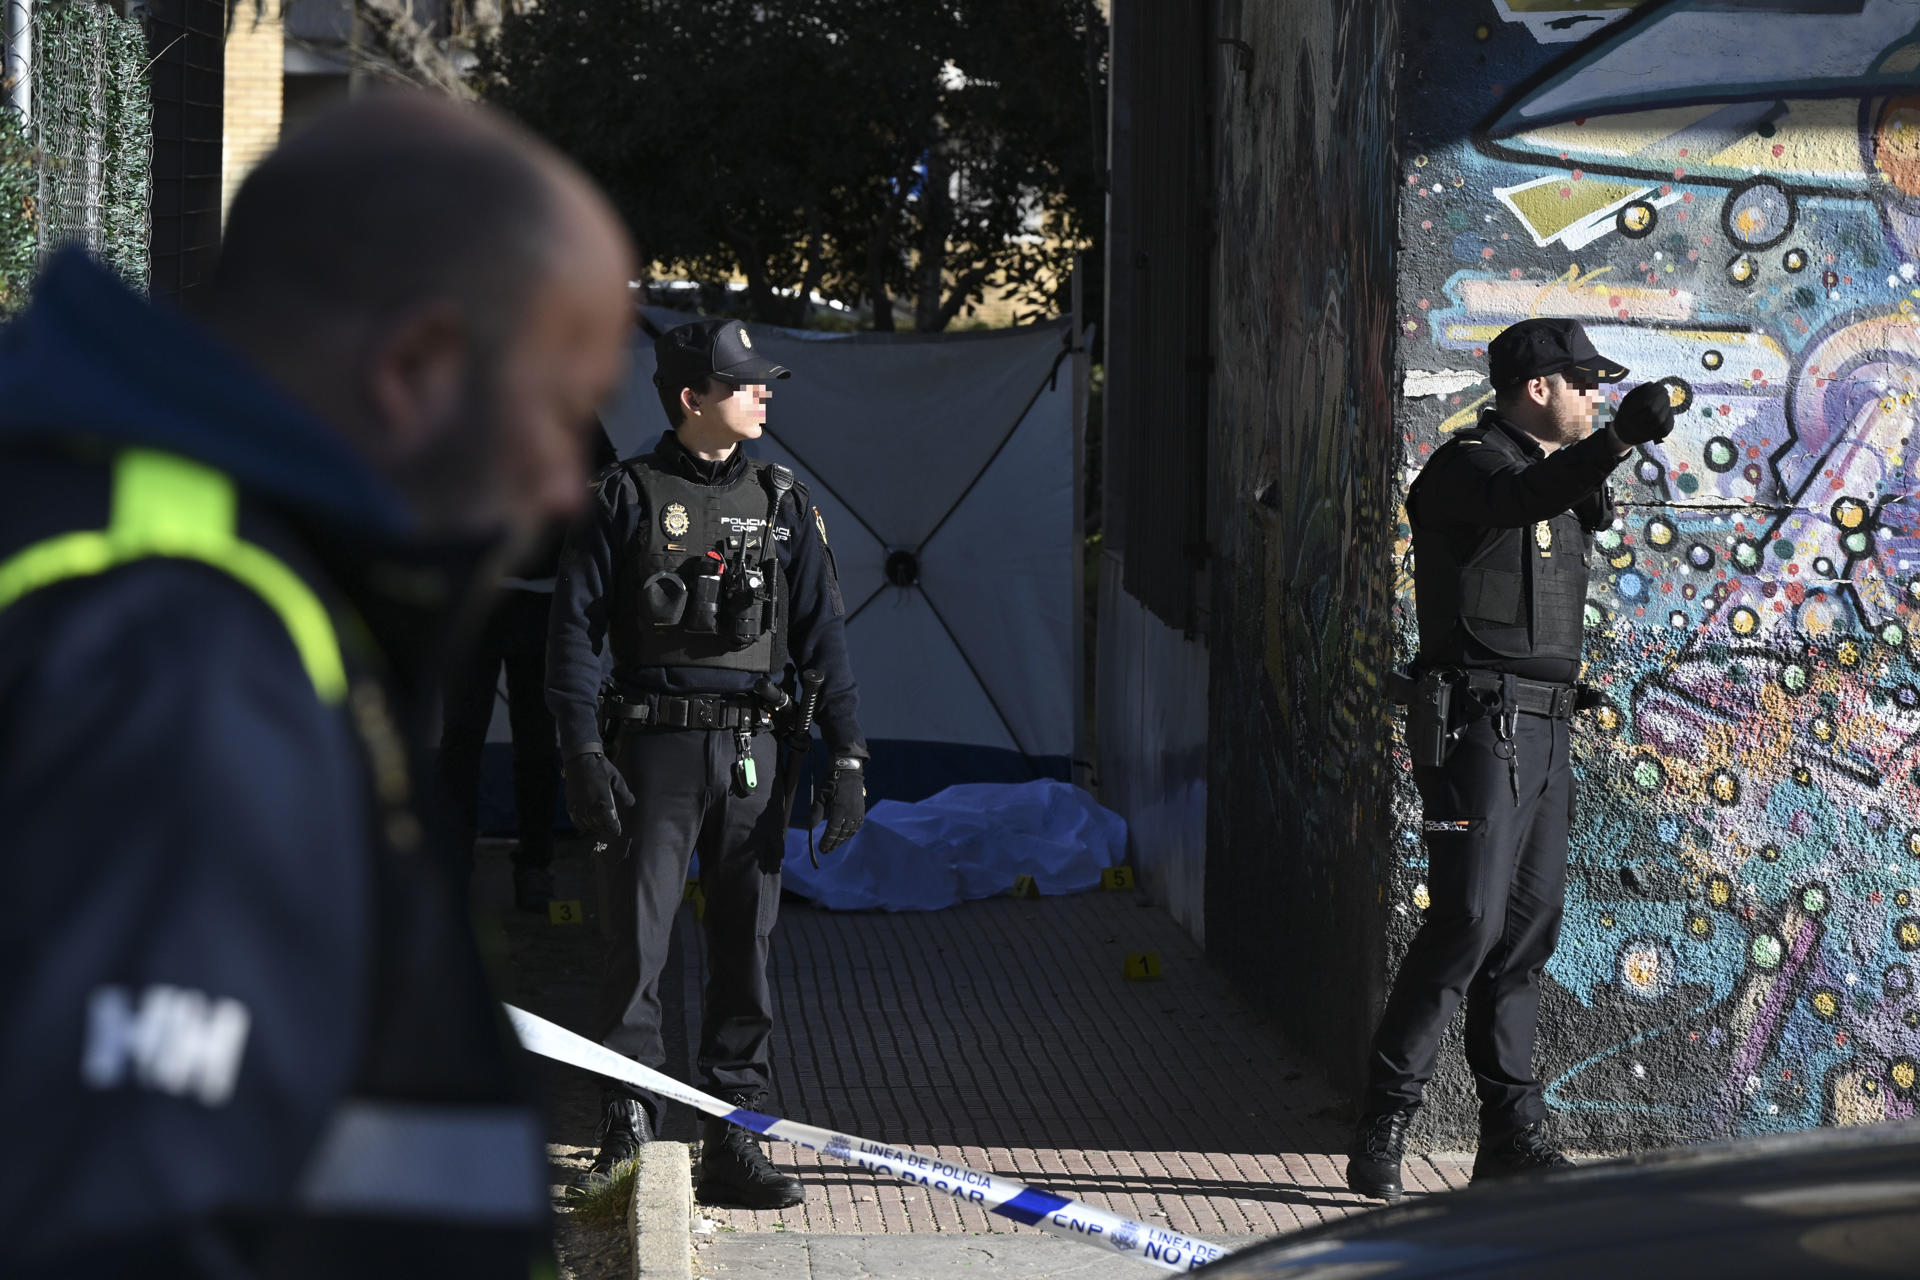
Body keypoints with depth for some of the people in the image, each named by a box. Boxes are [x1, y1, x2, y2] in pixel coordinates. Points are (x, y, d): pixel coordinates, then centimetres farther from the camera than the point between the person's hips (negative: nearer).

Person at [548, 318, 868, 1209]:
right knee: (636, 944, -4)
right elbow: (576, 631, -1)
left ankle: (733, 1140, 10)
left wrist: (846, 756, 3)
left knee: (745, 948, 4)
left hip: (752, 753, 3)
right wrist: (581, 752, -11)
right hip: (654, 746, -3)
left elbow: (821, 633, 11)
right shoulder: (624, 500, 2)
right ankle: (627, 1134, 4)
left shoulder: (782, 503, 12)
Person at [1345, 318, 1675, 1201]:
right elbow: (1516, 500, -35)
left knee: (1528, 929, 8)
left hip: (1543, 730, 9)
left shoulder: (1557, 470, 19)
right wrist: (1617, 440, -48)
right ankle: (1383, 1121, -7)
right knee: (1470, 920, -14)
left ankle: (1512, 1135, 12)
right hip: (1478, 722, -9)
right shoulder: (1467, 465, -9)